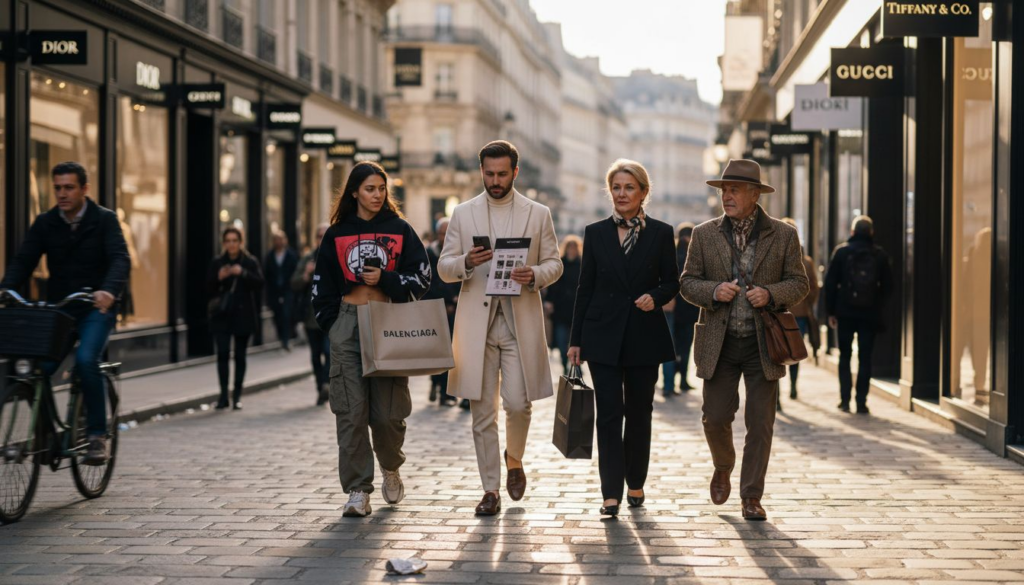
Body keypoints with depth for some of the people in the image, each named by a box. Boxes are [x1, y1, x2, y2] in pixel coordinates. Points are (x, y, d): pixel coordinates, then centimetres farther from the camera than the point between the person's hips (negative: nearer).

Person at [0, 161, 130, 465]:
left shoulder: (104, 220, -5)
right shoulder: (45, 223, 4)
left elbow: (121, 259, -19)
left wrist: (109, 290, -41)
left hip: (96, 307, -3)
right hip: (58, 308, 4)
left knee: (86, 360, -28)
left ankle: (97, 435, -17)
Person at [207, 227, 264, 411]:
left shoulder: (250, 262, 1)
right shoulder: (216, 263, 6)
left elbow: (259, 284, -12)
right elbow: (209, 290, 3)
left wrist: (243, 273, -26)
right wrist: (219, 278, -15)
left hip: (243, 316, -1)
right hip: (221, 315, 1)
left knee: (240, 355, 4)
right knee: (222, 354, -10)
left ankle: (237, 396, 13)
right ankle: (223, 394, -6)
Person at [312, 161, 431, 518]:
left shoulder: (400, 230, 6)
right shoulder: (337, 234, 9)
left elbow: (421, 277, 3)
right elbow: (322, 286, 13)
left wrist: (385, 280, -10)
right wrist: (332, 324, 4)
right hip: (348, 326, 1)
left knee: (388, 410, -1)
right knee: (351, 410, -5)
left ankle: (390, 468, 29)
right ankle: (357, 490, -1)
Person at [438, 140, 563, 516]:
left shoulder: (538, 214, 8)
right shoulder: (463, 214, 9)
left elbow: (554, 264, 9)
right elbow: (444, 268, 8)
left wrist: (534, 276, -13)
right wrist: (467, 262, -14)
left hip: (520, 322, -1)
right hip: (477, 322, 1)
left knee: (518, 403, -7)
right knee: (482, 411, 1)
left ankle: (514, 460, 25)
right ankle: (490, 490, 10)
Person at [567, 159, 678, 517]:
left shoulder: (661, 233, 2)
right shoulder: (595, 233, 5)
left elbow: (672, 282, 7)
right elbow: (585, 288, 6)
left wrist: (655, 297, -16)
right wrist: (576, 339, 3)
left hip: (645, 336, 0)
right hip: (603, 335, 0)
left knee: (639, 412, 9)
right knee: (609, 413, -6)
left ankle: (635, 484, 24)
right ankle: (611, 493, -7)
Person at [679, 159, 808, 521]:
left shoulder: (783, 235, 2)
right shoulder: (705, 235, 4)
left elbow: (799, 283, 4)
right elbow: (687, 282, 5)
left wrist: (771, 294, -16)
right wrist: (714, 291, -15)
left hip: (763, 343, -1)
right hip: (719, 343, 1)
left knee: (760, 424, 0)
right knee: (716, 417, 1)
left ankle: (751, 497, 11)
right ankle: (723, 468, 32)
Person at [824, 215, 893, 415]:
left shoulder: (841, 251, -2)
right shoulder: (880, 255, 2)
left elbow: (830, 283, -3)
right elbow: (887, 286, 3)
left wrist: (831, 311, 3)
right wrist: (878, 308, 12)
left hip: (845, 312, -1)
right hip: (870, 314, 1)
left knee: (844, 357, 11)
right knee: (865, 359, 5)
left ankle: (845, 400, 6)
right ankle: (861, 402, 0)